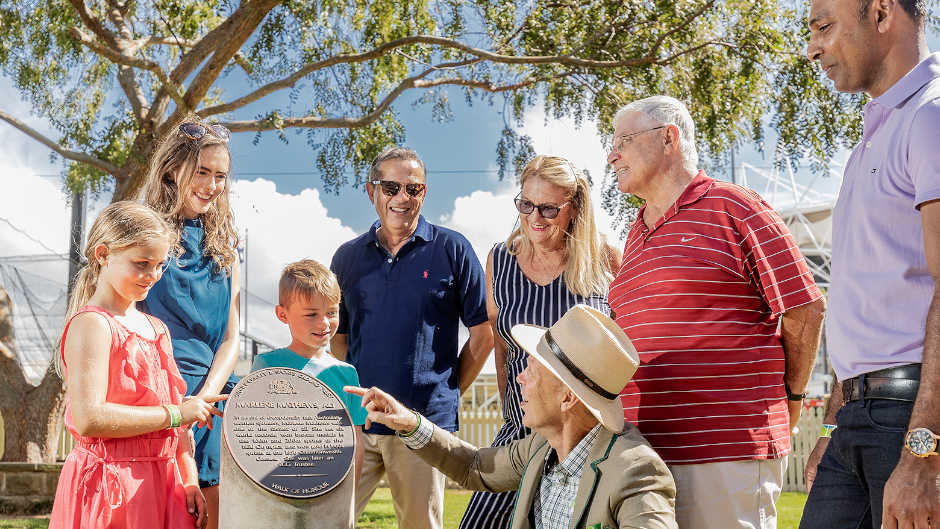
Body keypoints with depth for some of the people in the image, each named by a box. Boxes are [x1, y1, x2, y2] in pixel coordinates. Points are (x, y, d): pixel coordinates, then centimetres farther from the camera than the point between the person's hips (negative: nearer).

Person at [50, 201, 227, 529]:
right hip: (111, 487, -7)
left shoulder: (156, 329, 14)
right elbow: (89, 419, -22)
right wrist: (175, 414, -17)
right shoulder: (91, 324, -11)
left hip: (162, 483, 7)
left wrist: (189, 481, 6)